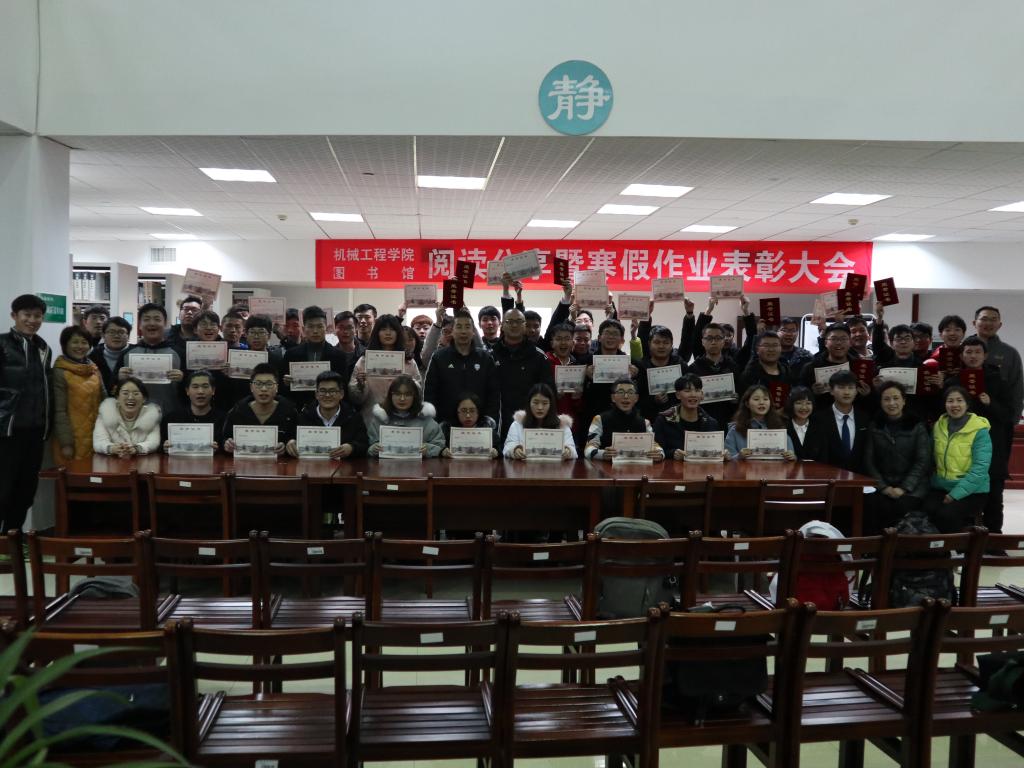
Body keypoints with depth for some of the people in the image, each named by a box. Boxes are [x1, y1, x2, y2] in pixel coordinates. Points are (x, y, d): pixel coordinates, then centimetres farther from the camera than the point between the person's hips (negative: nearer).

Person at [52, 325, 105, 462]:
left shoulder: (94, 370, 10)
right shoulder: (59, 372, -8)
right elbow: (59, 411, -11)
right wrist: (66, 443, -14)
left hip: (96, 436, 6)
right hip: (73, 439, -5)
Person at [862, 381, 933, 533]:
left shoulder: (917, 426, 3)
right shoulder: (874, 426, 9)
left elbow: (922, 462, -3)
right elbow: (869, 461, 6)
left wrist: (904, 488, -12)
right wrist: (884, 487, -7)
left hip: (912, 486, -1)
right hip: (882, 485, 1)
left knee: (902, 507, -31)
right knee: (873, 506, -29)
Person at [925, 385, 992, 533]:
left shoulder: (980, 430, -10)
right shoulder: (938, 426, 7)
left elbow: (980, 468, -17)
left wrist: (956, 493, -21)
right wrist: (934, 480, 1)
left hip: (972, 491, -4)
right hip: (941, 488, 4)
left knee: (947, 514, -30)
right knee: (929, 510, -27)